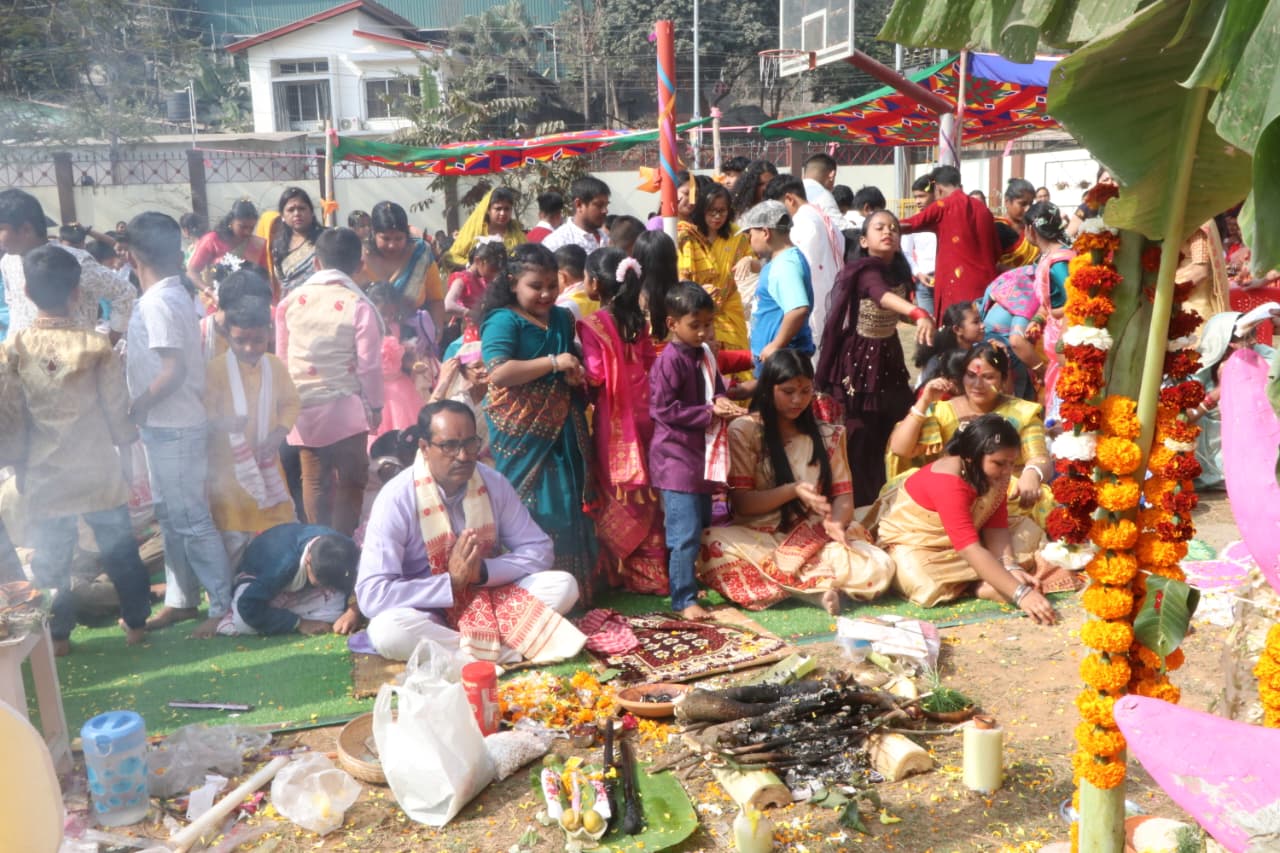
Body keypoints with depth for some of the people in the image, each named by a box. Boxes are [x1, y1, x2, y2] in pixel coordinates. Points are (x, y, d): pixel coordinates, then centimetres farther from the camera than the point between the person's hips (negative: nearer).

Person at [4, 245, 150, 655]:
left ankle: (57, 634, 20)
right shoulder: (96, 346, -11)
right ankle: (135, 621, 24)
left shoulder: (15, 348, -8)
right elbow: (117, 408, -6)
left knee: (51, 558, 12)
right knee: (119, 550, 14)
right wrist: (127, 438, 13)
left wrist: (18, 462, 12)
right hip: (97, 470, 0)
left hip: (44, 474, 0)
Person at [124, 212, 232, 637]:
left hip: (173, 428, -10)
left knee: (191, 519, -4)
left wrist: (137, 407, -15)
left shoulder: (158, 302, -19)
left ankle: (224, 605, 4)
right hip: (167, 425, 10)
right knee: (171, 516, 17)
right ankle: (180, 600, 27)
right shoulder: (173, 295, 10)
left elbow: (175, 370, -24)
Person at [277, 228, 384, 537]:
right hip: (344, 406, -4)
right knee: (351, 479, 7)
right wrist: (375, 406, 3)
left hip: (302, 406, 4)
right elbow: (369, 364, -9)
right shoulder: (358, 305, -11)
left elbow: (281, 356, 9)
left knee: (314, 479, 14)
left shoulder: (292, 300, 2)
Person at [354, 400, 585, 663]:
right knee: (386, 629, -36)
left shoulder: (495, 484, -6)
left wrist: (483, 571, -19)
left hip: (493, 600, 3)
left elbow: (540, 550, -1)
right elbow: (371, 595, -22)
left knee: (563, 585, -18)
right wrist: (451, 582, -26)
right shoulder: (397, 498, -18)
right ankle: (509, 651, -25)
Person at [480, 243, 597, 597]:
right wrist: (554, 363, -22)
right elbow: (498, 371, -25)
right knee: (529, 510, -2)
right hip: (521, 432, -6)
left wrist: (577, 375, 5)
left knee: (568, 505, 9)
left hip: (562, 431, 7)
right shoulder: (504, 320, -9)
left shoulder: (562, 318, 13)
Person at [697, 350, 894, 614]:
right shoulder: (743, 431, 1)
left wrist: (836, 521, -18)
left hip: (815, 537, 2)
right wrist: (793, 491, -19)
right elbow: (741, 502, -4)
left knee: (879, 567, -26)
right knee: (714, 545, -36)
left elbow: (843, 494, 6)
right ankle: (814, 586, -26)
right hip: (760, 537, -2)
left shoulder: (827, 435, 13)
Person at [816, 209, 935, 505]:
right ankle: (858, 504, 10)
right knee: (860, 438, -2)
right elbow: (883, 296, -44)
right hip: (859, 359, -8)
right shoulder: (865, 270, -21)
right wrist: (920, 314, -59)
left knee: (891, 431, 12)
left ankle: (880, 500, 27)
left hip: (889, 356, 8)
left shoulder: (899, 271, 3)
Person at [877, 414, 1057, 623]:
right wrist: (1020, 593, -47)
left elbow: (996, 527, -14)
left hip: (958, 545, 7)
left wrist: (1011, 567, -33)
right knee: (930, 588, -38)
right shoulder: (947, 481, -34)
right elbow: (970, 548, -41)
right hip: (911, 543, -7)